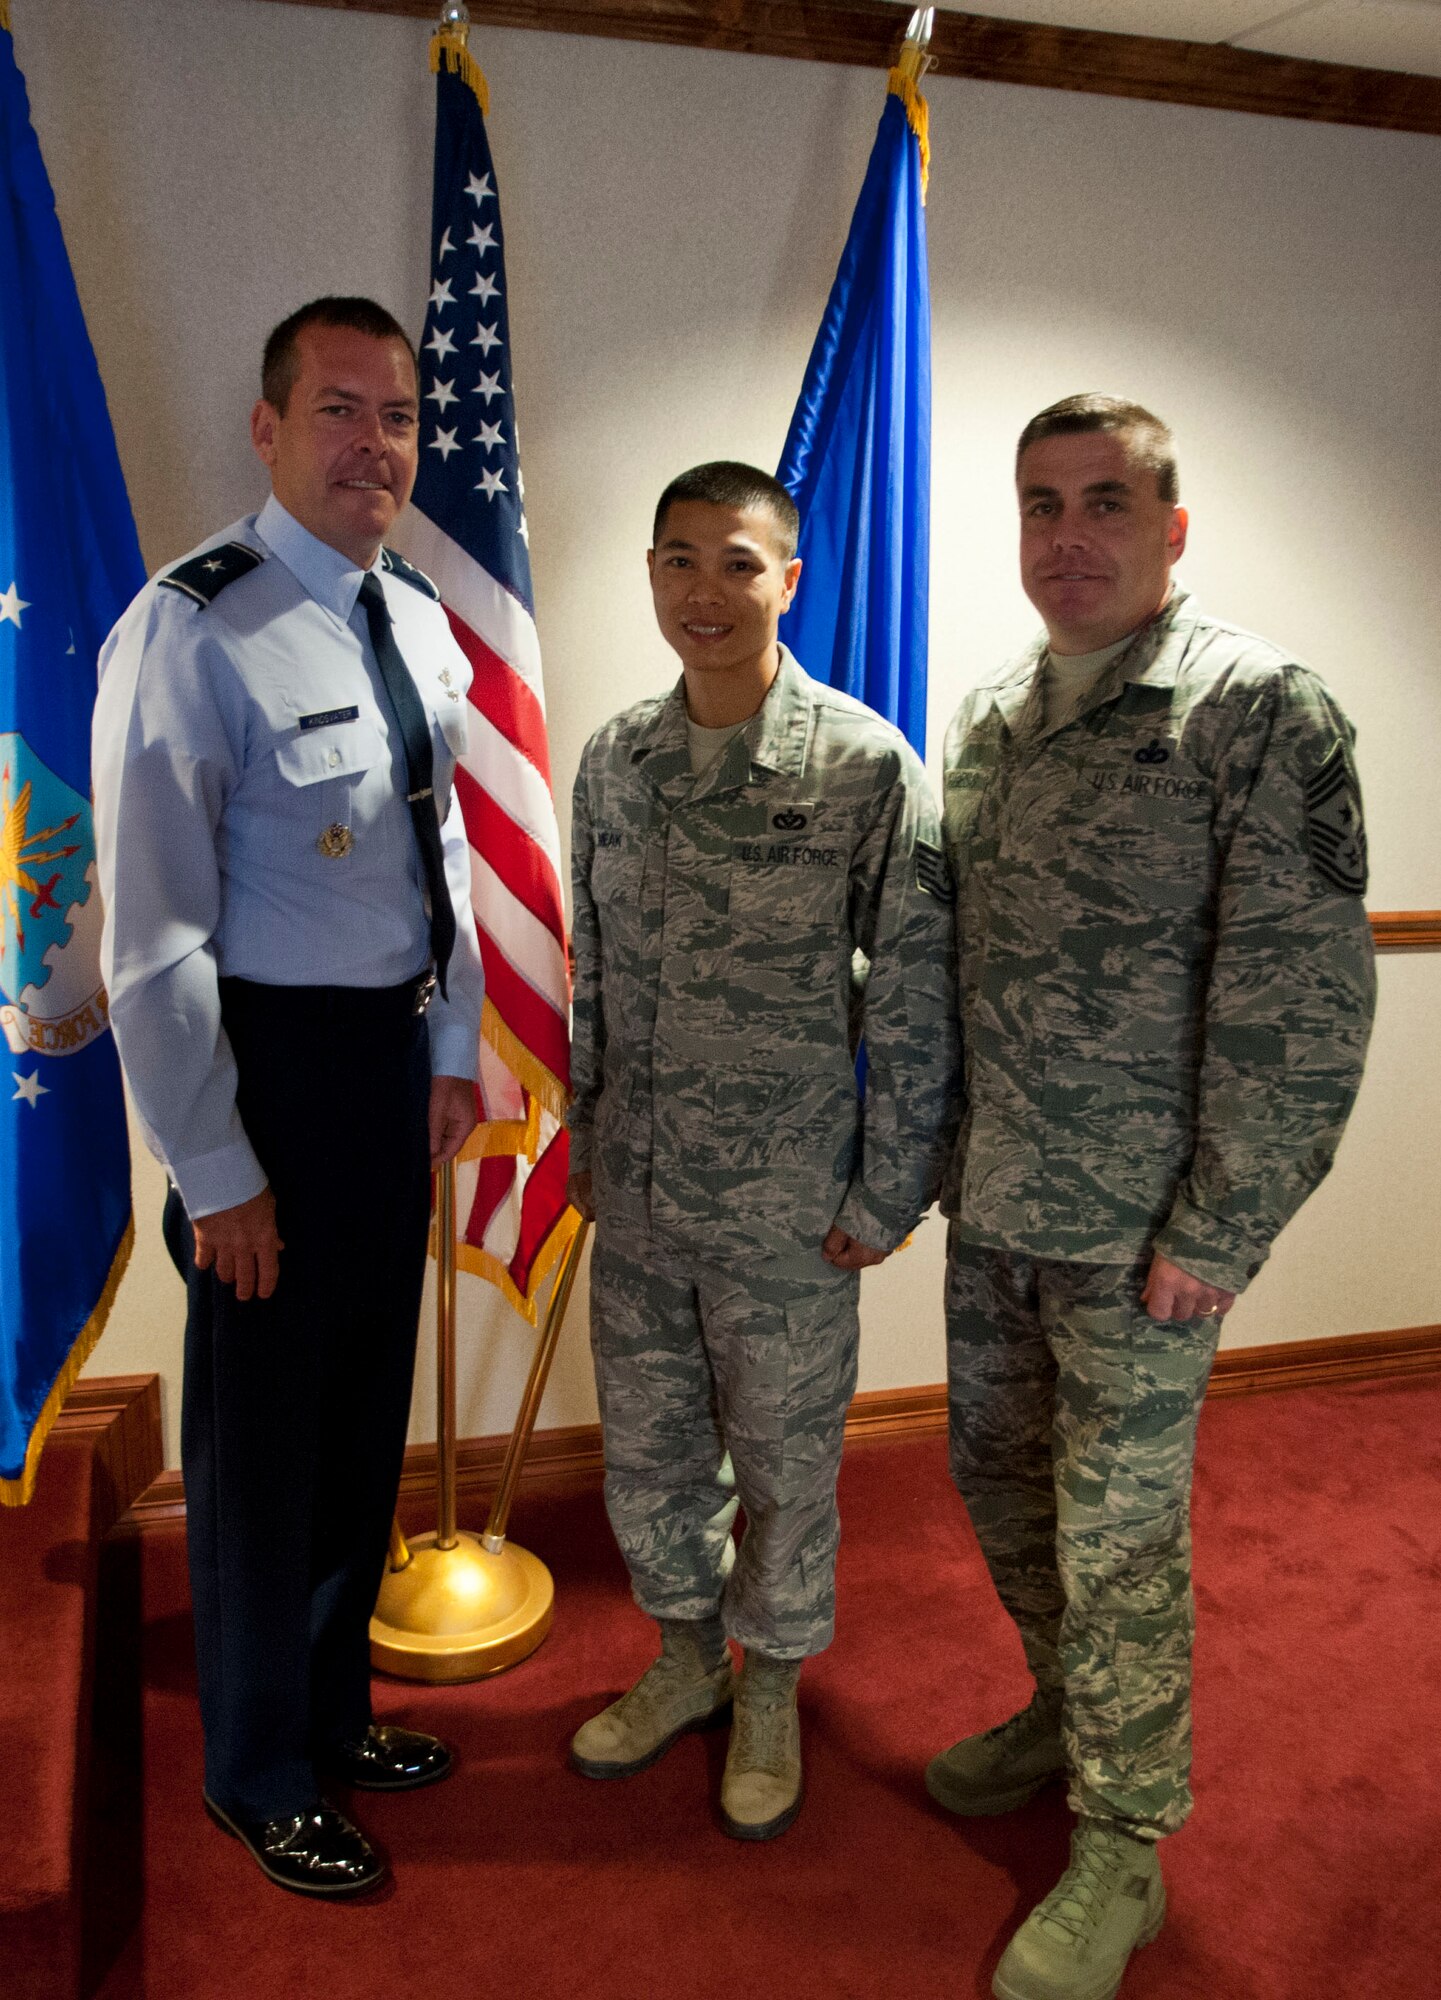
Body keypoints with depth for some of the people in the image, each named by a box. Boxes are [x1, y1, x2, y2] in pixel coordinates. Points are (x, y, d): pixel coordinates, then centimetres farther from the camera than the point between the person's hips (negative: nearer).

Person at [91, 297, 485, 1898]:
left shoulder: (420, 623, 6)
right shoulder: (194, 633, -18)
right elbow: (151, 938, -18)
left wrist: (452, 1049, 11)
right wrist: (215, 1170, -16)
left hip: (396, 1055, 8)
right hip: (272, 1061, -7)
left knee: (367, 1409, 20)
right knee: (263, 1433, 9)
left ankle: (334, 1710, 44)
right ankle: (258, 1779, 34)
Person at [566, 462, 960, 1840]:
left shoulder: (868, 765, -13)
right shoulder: (612, 759, 2)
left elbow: (914, 994, -10)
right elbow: (593, 973, 10)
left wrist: (888, 1192, -10)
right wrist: (586, 1143, 12)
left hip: (786, 1206, -4)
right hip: (636, 1197, 5)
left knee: (784, 1463, 14)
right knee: (644, 1452, 19)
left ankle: (771, 1690, 39)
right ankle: (688, 1657, 44)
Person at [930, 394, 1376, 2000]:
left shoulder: (1260, 708, -12)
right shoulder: (986, 718, 8)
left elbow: (1304, 1002, -15)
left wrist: (1220, 1233, -16)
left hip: (1135, 1232, -6)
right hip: (990, 1209, 7)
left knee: (1118, 1538, 6)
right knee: (999, 1484, 20)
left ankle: (1120, 1851, 28)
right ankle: (1065, 1719, 45)